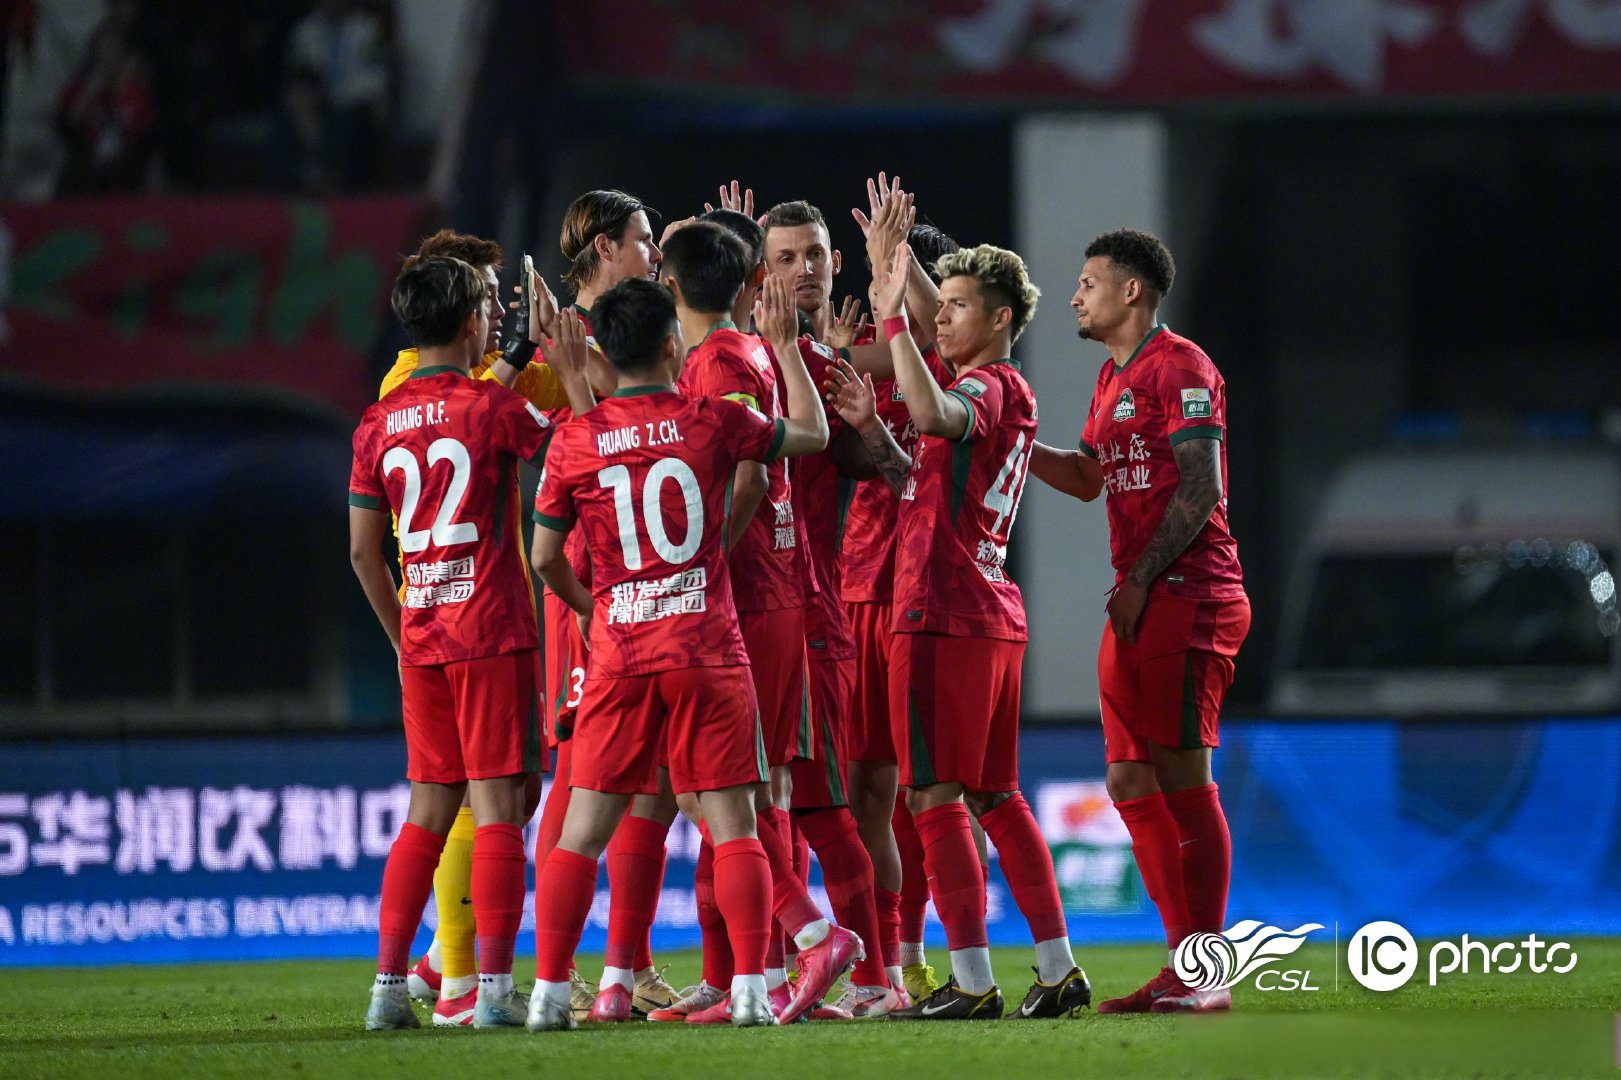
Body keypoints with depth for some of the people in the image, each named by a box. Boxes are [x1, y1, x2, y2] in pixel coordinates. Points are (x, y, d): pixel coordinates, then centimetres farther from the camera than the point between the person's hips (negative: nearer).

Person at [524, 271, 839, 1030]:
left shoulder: (575, 439, 0)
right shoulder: (713, 421, -2)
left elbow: (545, 556, 5)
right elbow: (812, 433, 15)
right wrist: (784, 345, 25)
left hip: (620, 654, 1)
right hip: (708, 652, -1)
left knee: (584, 826, 5)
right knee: (732, 824, 2)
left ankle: (548, 989, 1)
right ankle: (749, 988, -6)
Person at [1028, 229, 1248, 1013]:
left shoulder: (1180, 368, -9)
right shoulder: (1113, 377, 19)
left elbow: (1201, 488, -16)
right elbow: (1089, 477, 29)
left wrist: (1139, 580, -18)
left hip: (1186, 596, -10)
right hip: (1139, 602, 10)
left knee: (1183, 778, -9)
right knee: (1132, 784, 8)